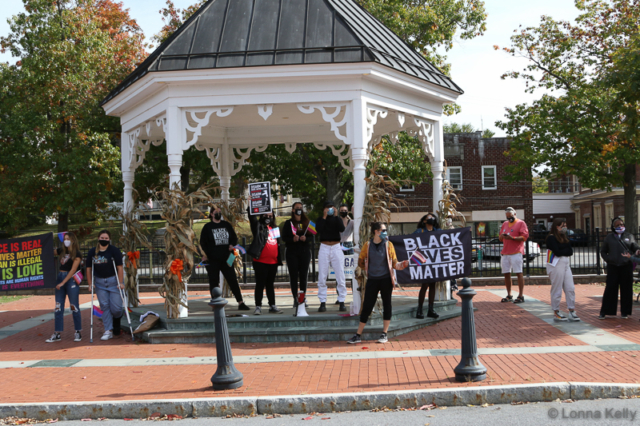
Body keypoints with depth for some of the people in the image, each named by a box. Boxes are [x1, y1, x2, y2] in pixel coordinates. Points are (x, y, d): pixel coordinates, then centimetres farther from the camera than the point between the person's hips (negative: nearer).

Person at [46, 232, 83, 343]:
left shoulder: (77, 254, -5)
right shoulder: (62, 251, 13)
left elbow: (73, 270, -11)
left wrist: (63, 283, -16)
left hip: (71, 280, -6)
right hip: (60, 277, 6)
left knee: (74, 307, -1)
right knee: (58, 307, 3)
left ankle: (78, 332, 10)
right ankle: (57, 334, 7)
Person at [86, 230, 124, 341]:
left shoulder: (114, 250, -6)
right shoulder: (92, 252, 5)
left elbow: (119, 267, -8)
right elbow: (89, 268, 8)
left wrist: (120, 282, -13)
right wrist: (90, 283, 3)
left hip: (113, 281, -3)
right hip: (99, 282, 3)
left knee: (115, 307, -4)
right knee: (104, 306, 2)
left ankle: (117, 319, 30)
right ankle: (108, 331, 7)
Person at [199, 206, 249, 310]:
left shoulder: (227, 225, 13)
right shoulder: (207, 227, 3)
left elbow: (234, 238, 16)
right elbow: (203, 243, 0)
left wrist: (232, 245, -5)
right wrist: (205, 255, -14)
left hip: (226, 259, 3)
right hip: (212, 260, -3)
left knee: (233, 280, 1)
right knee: (214, 282, 2)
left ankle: (241, 303, 4)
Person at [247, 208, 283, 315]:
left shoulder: (275, 228, 18)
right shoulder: (258, 226, 2)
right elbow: (251, 216, -12)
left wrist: (279, 260, 18)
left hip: (273, 262, 5)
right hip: (261, 262, -5)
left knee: (270, 285, 14)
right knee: (260, 285, -2)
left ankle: (273, 306, 19)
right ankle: (258, 307, 3)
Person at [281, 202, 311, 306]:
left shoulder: (306, 222, 10)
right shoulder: (288, 223, 6)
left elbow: (311, 236, 9)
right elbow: (284, 237, 1)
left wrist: (305, 238, -12)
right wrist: (292, 239, -17)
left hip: (305, 251, 1)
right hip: (292, 252, -1)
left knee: (303, 275, 0)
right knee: (293, 275, -2)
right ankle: (295, 298, 2)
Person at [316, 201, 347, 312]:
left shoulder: (337, 219, 9)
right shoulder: (320, 220, 9)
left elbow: (342, 229, -11)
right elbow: (318, 229, -12)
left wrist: (335, 216, -8)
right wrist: (324, 217, -8)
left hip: (336, 248, 0)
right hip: (324, 248, 0)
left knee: (340, 277, -3)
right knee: (322, 277, -3)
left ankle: (342, 302, 3)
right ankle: (322, 302, 2)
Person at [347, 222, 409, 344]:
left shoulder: (388, 245, 2)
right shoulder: (367, 245, 1)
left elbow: (394, 264, 1)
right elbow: (360, 262, 12)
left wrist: (404, 264, -17)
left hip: (386, 279, 0)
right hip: (372, 280, 0)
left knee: (387, 305, 3)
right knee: (367, 307, 2)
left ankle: (384, 334, 14)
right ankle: (358, 335, 10)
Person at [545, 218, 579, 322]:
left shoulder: (564, 238, 18)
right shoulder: (551, 238, -7)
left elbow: (570, 252, 8)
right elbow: (557, 252, -18)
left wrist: (563, 251, -10)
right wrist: (567, 250, -1)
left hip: (566, 264, 8)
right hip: (555, 264, -8)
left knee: (570, 288, 2)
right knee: (557, 289, -2)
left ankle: (572, 312, 6)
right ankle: (556, 313, 6)